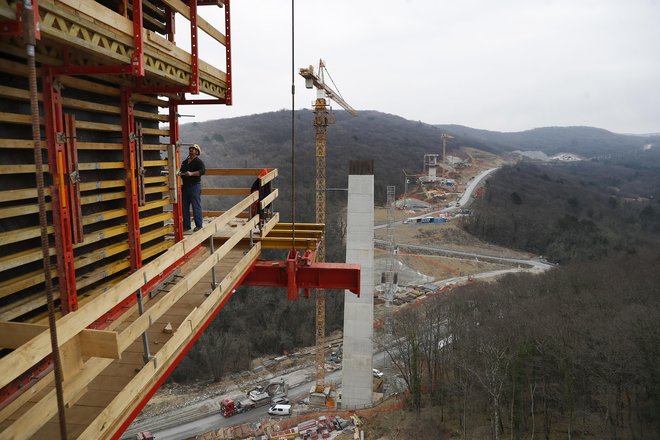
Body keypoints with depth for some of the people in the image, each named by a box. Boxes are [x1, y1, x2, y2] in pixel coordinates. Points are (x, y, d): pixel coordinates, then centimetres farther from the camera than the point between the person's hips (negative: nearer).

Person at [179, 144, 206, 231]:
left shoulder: (198, 161, -4)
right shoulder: (185, 161, 18)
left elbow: (203, 171, -21)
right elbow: (181, 171, 31)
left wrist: (191, 173, -30)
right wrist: (180, 173, 8)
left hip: (195, 186, -7)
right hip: (185, 186, 8)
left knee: (196, 206, -5)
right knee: (184, 206, 8)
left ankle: (199, 225, 1)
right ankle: (186, 225, 16)